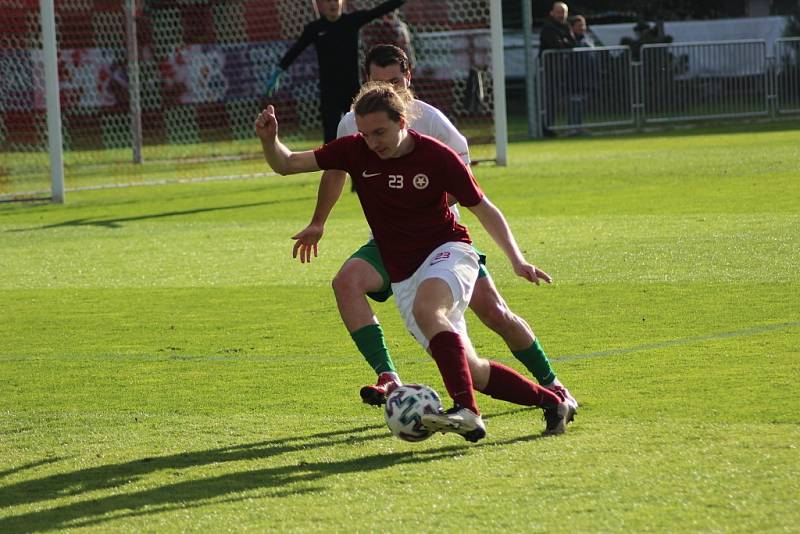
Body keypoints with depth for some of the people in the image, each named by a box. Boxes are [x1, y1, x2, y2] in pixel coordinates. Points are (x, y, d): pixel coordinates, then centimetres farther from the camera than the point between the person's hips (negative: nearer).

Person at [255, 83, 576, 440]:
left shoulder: (436, 156, -12)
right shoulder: (355, 151, -4)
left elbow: (484, 209, -2)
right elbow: (287, 164, -1)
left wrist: (516, 259, -12)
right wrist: (269, 140, -23)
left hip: (448, 251, -4)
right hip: (403, 276, 4)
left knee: (425, 307, -38)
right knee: (469, 370, -3)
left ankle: (467, 412, -46)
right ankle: (552, 402, 15)